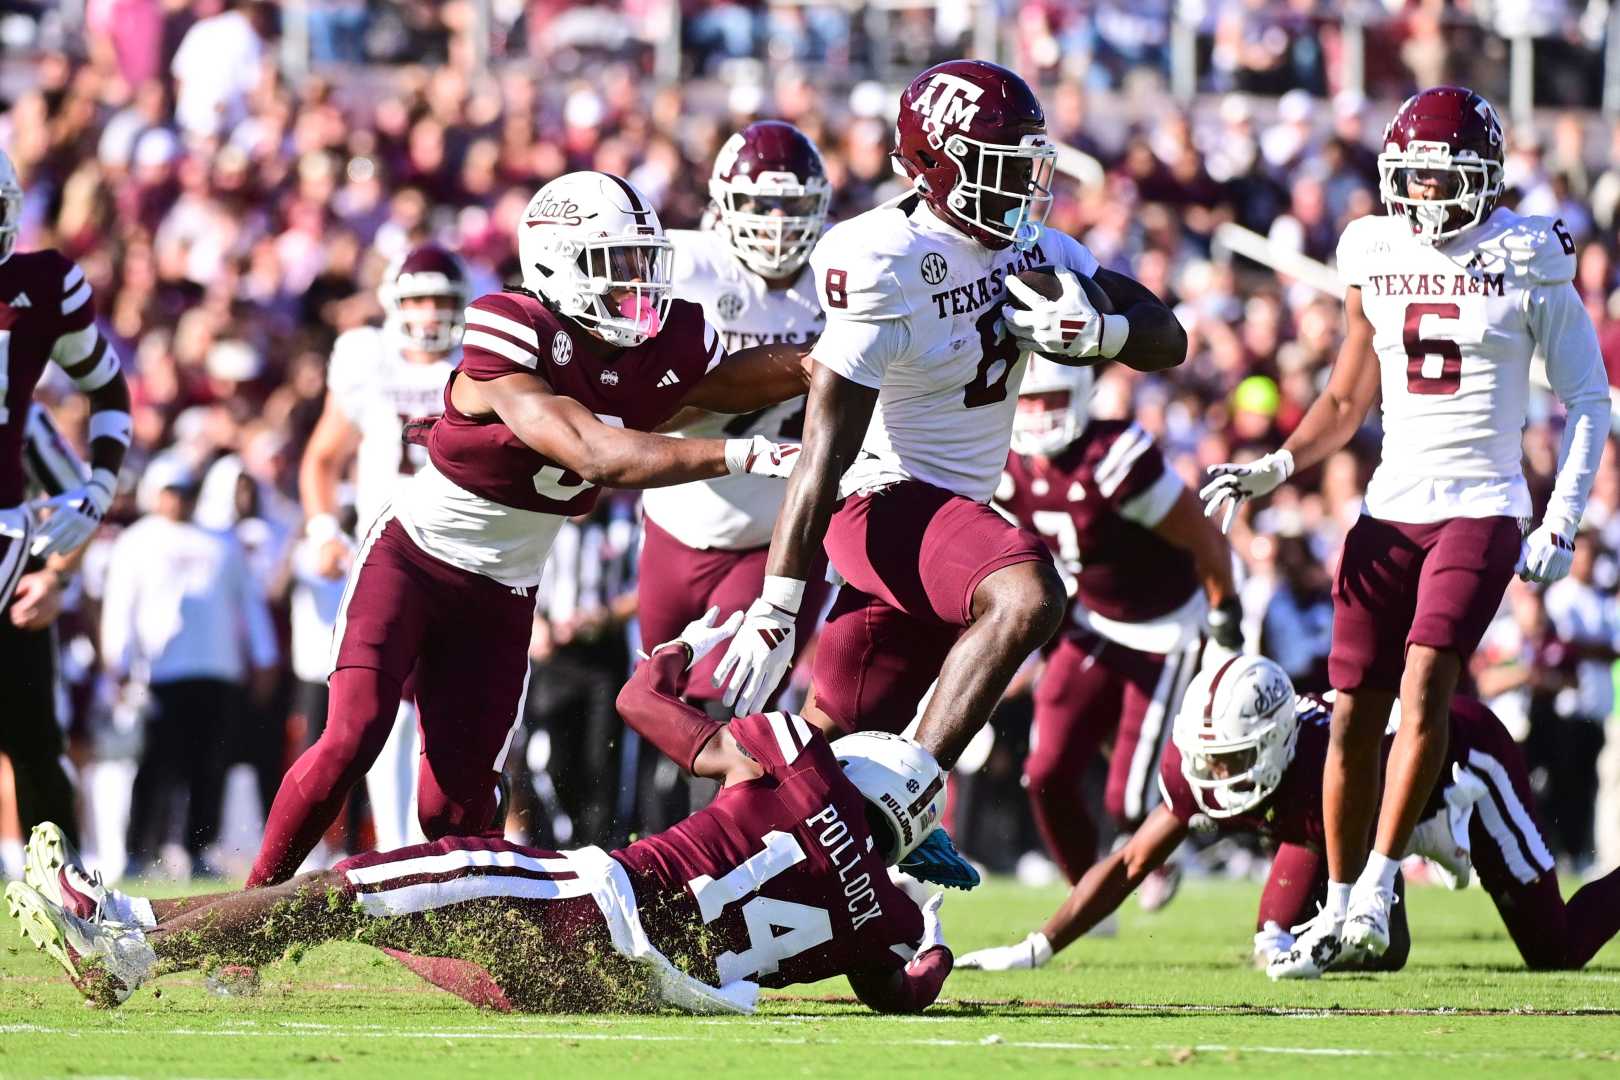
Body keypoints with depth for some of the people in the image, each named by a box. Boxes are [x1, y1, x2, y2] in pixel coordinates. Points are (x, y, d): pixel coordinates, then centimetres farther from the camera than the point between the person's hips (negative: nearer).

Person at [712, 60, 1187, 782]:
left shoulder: (1033, 249, 7)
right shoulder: (886, 264, -19)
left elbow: (1167, 340, 9)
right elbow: (824, 455, -20)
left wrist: (1095, 332, -16)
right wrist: (776, 611, -22)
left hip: (956, 506, 9)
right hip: (891, 498, -9)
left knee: (837, 738, 11)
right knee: (1028, 598, -33)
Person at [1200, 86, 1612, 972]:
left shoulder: (1527, 261, -3)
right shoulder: (1376, 257, 8)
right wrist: (1276, 467, 3)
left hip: (1481, 508, -4)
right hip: (1389, 508, 4)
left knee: (1425, 681, -22)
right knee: (1352, 713, 0)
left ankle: (1378, 891, -19)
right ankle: (1339, 905, 12)